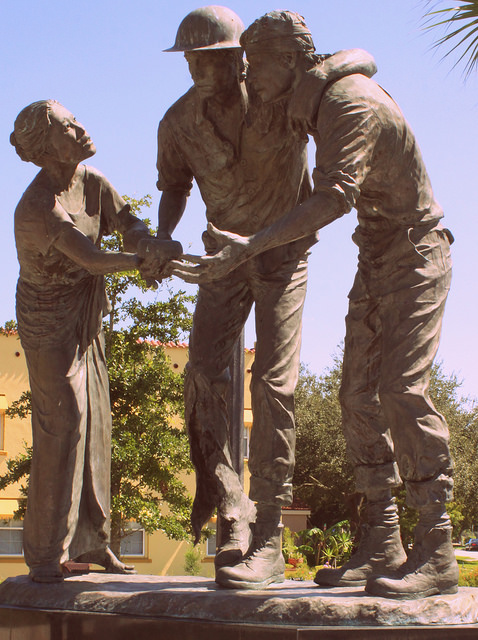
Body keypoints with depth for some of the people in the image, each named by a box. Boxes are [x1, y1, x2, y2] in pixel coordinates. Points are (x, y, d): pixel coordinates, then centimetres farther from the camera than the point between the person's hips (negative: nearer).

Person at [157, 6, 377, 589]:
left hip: (284, 251, -3)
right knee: (203, 376, -13)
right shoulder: (178, 123, -14)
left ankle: (267, 541, -12)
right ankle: (230, 517, -1)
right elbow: (174, 188, 5)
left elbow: (363, 59, -12)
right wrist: (161, 239, -16)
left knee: (273, 383, -14)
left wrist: (324, 69, -36)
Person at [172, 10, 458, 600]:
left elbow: (334, 197, -35)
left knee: (401, 388, -19)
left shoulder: (350, 105, -22)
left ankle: (435, 556, -18)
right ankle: (381, 546, 2)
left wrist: (249, 247, -44)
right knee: (360, 394, 1)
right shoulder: (314, 105, 8)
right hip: (377, 259, 10)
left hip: (417, 254, -10)